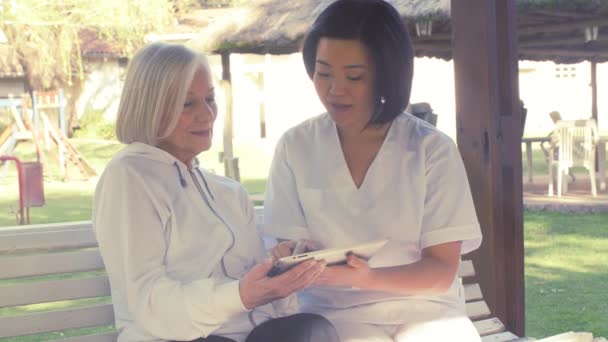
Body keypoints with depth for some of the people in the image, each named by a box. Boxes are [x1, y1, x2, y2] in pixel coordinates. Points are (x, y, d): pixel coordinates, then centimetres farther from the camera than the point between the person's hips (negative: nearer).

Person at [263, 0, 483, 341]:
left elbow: (442, 270, -6)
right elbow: (292, 245, 2)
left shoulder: (434, 150, -5)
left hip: (424, 306, 1)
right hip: (337, 308, 0)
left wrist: (368, 278, -24)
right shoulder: (296, 147, 0)